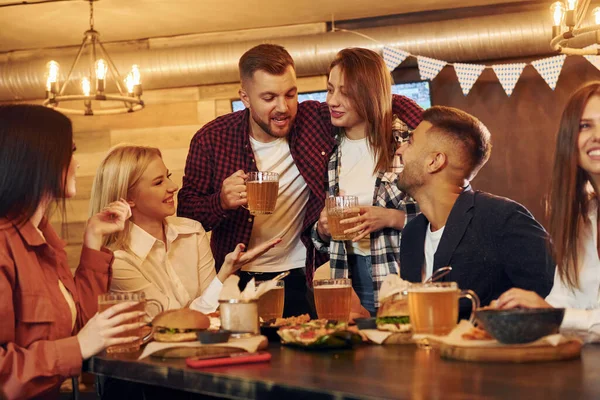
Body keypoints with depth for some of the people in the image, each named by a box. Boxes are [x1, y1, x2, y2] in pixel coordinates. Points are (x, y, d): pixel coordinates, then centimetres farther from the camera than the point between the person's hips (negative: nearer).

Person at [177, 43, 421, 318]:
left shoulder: (316, 120, -7)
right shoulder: (212, 139, -5)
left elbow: (391, 105, -1)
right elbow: (185, 211, -3)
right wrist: (221, 202, -24)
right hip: (236, 281, 0)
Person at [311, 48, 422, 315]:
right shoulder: (328, 154, 8)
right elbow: (320, 242, 16)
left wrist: (390, 218, -18)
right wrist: (323, 229, -5)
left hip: (401, 280, -4)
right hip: (350, 281, 4)